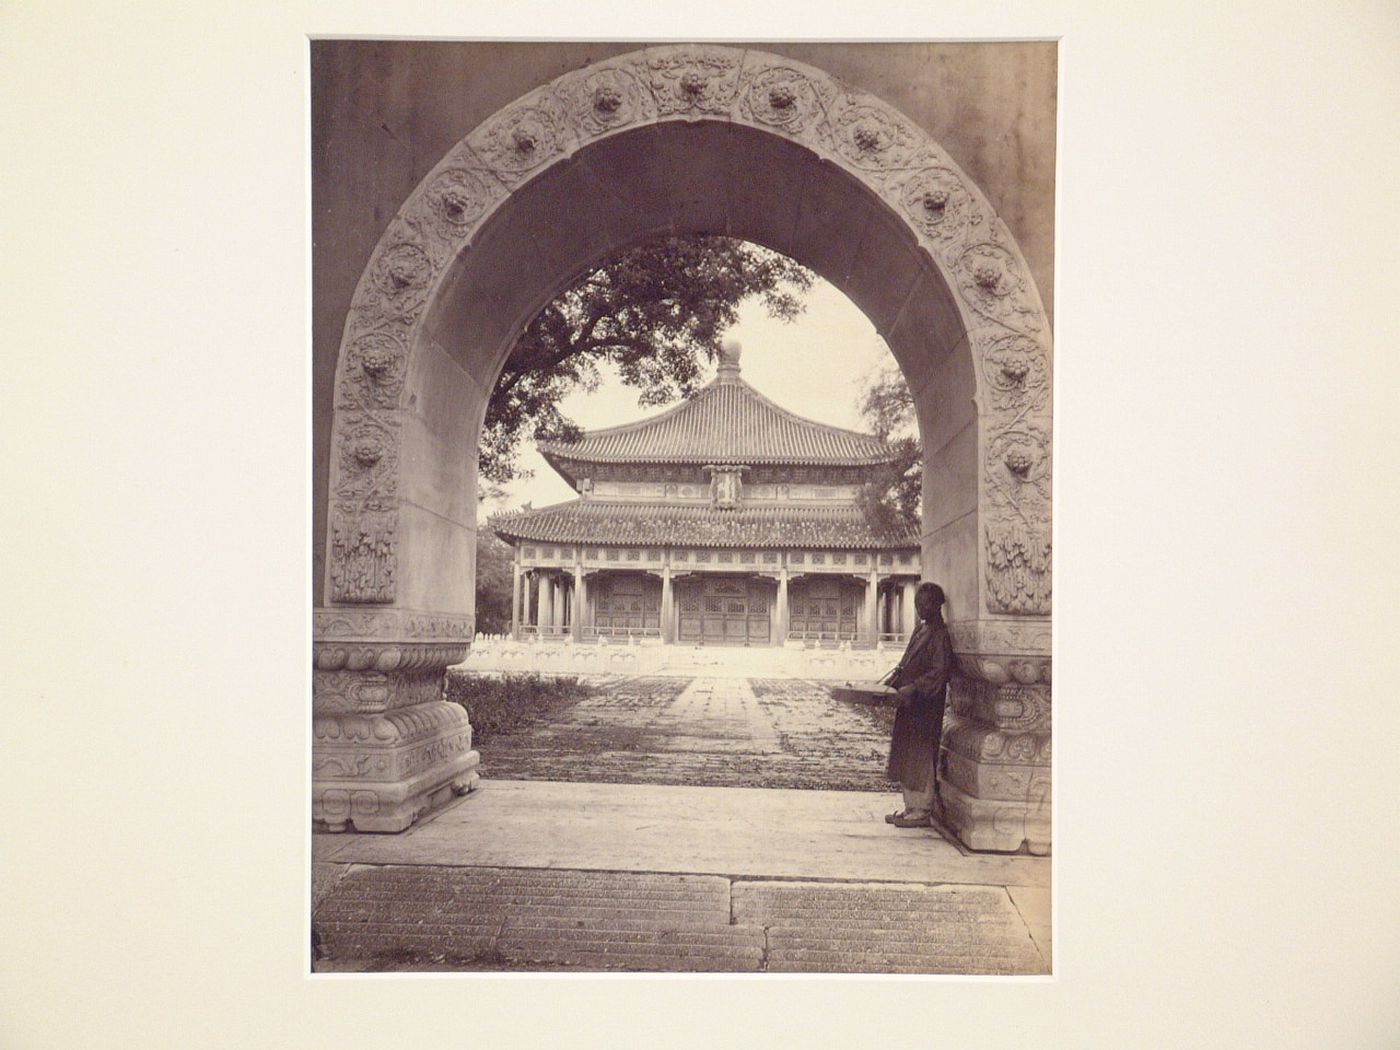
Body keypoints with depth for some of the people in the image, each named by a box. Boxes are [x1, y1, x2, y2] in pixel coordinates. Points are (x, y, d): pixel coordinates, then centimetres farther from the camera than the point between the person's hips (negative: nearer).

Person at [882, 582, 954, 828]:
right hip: (909, 704, 9)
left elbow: (939, 671, -21)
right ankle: (911, 807, 22)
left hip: (926, 705, -9)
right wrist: (892, 678, 9)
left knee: (920, 757, -4)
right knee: (905, 757, 13)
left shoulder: (941, 635, -12)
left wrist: (913, 687, -29)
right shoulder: (920, 629, 15)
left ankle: (922, 811, 4)